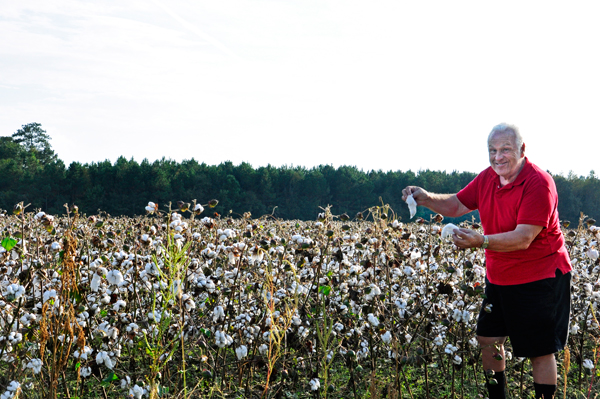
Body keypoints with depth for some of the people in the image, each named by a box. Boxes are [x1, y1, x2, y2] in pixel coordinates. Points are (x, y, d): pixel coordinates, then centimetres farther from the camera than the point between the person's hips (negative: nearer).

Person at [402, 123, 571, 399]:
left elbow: (523, 239, -30)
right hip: (499, 278, 8)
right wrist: (425, 198, -9)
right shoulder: (488, 178, 2)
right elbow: (457, 205, 11)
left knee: (540, 351, -1)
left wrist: (481, 241, -43)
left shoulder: (539, 184, -22)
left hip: (540, 279, -8)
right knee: (488, 340, 12)